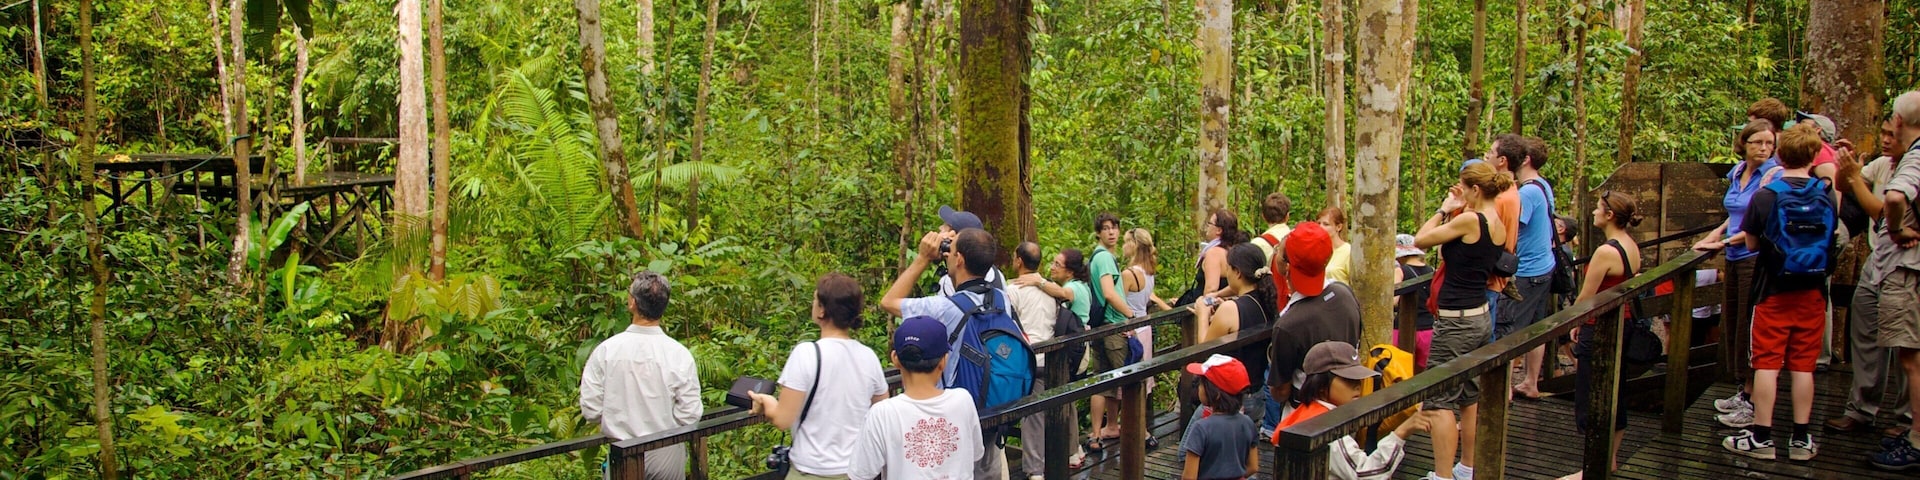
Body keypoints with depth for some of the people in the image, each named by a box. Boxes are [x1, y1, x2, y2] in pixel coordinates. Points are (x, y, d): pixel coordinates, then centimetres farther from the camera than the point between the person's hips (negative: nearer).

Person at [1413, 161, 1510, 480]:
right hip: (1481, 318, 9)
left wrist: (1444, 209, 1)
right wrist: (1453, 211, 9)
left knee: (1439, 401, -6)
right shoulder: (1499, 227, 8)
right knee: (1469, 397, 18)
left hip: (1456, 321, -9)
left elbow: (1420, 240, -10)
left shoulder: (1470, 220, -17)